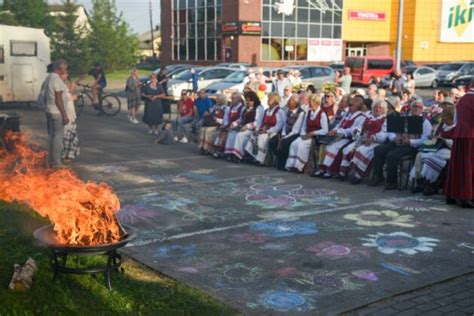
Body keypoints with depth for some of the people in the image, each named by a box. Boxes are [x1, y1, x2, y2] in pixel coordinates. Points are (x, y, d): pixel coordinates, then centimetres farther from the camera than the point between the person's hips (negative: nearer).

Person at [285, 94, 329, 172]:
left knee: (302, 144, -31)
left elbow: (325, 130, -9)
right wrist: (303, 134, -2)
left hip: (316, 137, -6)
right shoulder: (308, 113, 18)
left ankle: (299, 166, -24)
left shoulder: (322, 114, -4)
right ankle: (291, 165, -23)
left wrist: (312, 133, -15)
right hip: (306, 136, 6)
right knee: (294, 144, -22)